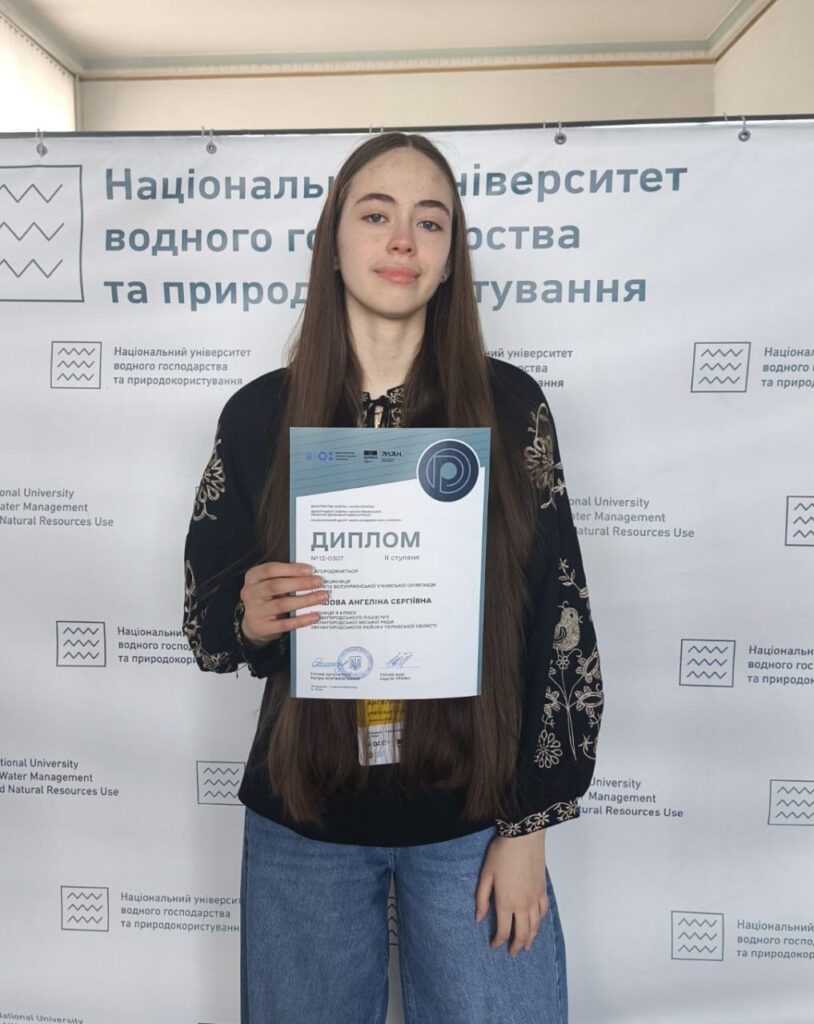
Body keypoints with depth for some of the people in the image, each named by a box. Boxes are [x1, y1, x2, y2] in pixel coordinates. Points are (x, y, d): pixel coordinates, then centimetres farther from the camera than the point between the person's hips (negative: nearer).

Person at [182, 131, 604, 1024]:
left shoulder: (507, 405, -7)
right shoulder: (260, 413, -4)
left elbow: (559, 617, -5)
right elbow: (205, 615, 2)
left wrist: (527, 826, -5)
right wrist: (249, 617, -21)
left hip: (471, 813, 0)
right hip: (304, 816, 1)